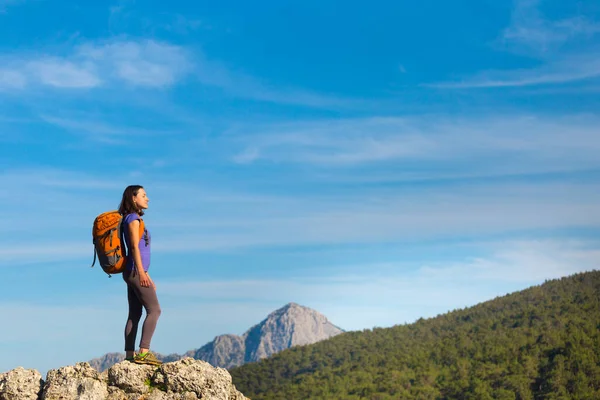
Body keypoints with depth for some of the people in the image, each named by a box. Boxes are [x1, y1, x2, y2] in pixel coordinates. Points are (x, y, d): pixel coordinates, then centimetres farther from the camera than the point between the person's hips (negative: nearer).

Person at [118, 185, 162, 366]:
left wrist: (147, 276, 23)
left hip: (134, 273, 10)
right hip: (135, 271, -10)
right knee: (154, 310, -13)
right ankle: (144, 352, -19)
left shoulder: (135, 219, 20)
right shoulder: (133, 218, -8)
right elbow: (135, 246, -16)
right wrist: (141, 273, -22)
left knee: (135, 314, 7)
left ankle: (130, 354, 6)